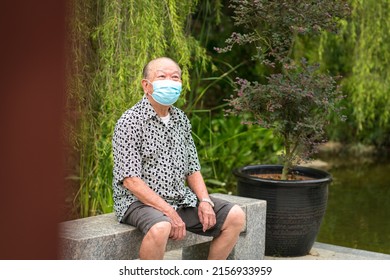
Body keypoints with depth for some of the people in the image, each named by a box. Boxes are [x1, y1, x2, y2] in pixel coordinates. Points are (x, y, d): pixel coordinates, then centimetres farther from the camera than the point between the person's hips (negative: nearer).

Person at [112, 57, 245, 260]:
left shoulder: (181, 119, 11)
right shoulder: (130, 122, -11)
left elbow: (192, 169, 16)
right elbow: (130, 180, -18)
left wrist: (204, 201, -3)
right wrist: (170, 212, -22)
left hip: (180, 198, 7)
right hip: (138, 200, -7)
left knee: (235, 216, -2)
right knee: (160, 228, -38)